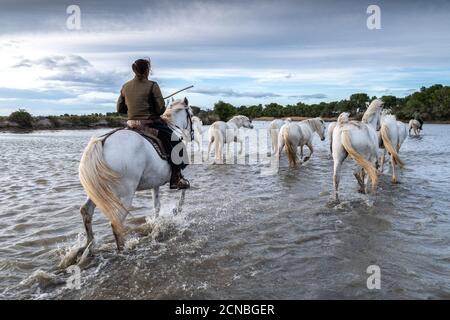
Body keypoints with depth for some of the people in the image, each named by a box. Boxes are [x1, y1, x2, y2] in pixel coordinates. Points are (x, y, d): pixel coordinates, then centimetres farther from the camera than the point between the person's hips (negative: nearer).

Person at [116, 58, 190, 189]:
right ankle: (176, 178, -2)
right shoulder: (152, 85, -9)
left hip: (132, 124, 7)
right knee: (176, 143, 3)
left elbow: (120, 109, 12)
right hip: (150, 124, -6)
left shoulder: (125, 86, 8)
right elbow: (161, 108, -13)